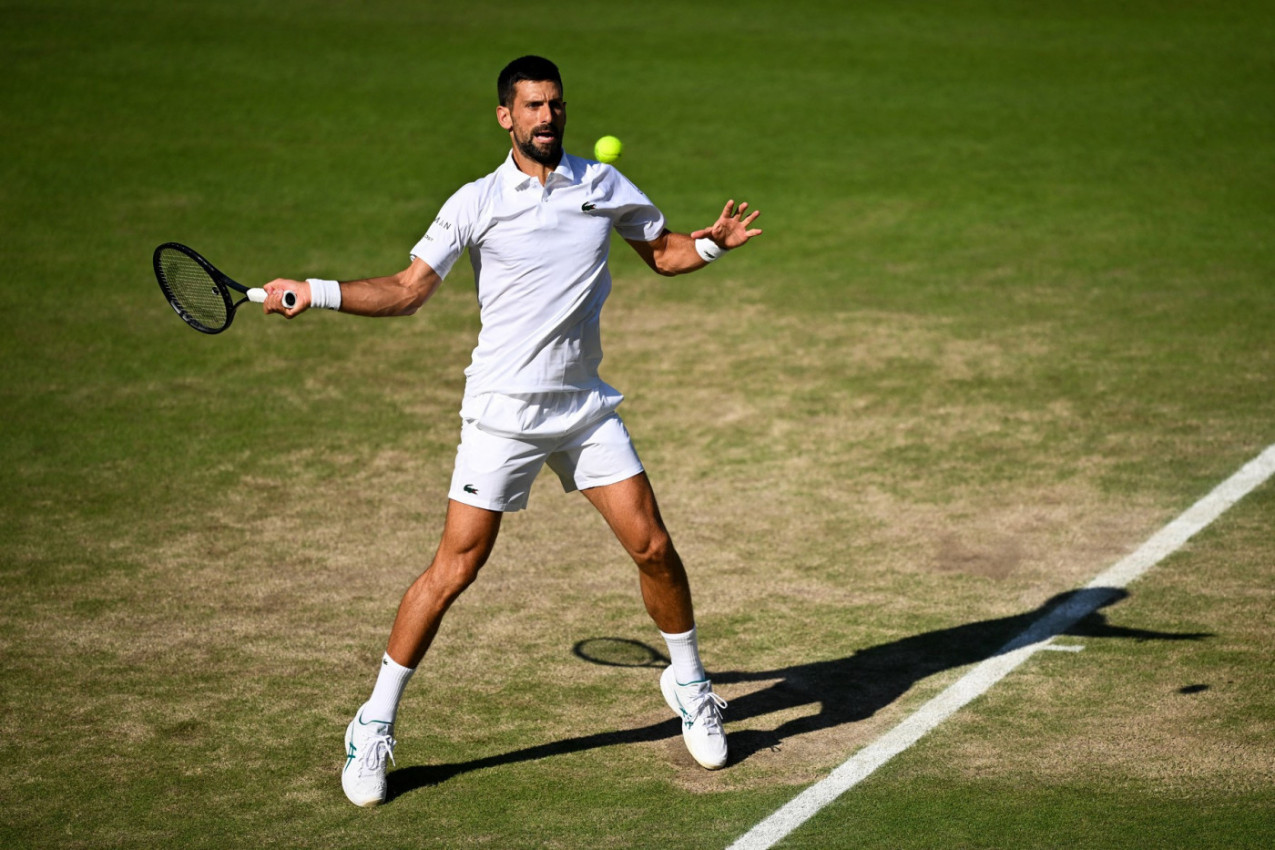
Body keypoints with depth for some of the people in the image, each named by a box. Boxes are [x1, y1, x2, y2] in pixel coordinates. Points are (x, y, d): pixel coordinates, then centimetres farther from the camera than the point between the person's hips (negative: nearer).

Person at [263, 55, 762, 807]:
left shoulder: (604, 186, 5)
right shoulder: (478, 203, -4)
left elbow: (665, 252, 18)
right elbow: (407, 291, -5)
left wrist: (713, 243, -3)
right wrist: (315, 293, -15)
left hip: (586, 407, 3)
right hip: (502, 413, -3)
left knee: (653, 547, 0)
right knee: (454, 569, -7)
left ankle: (690, 685, 26)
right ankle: (374, 728, 3)